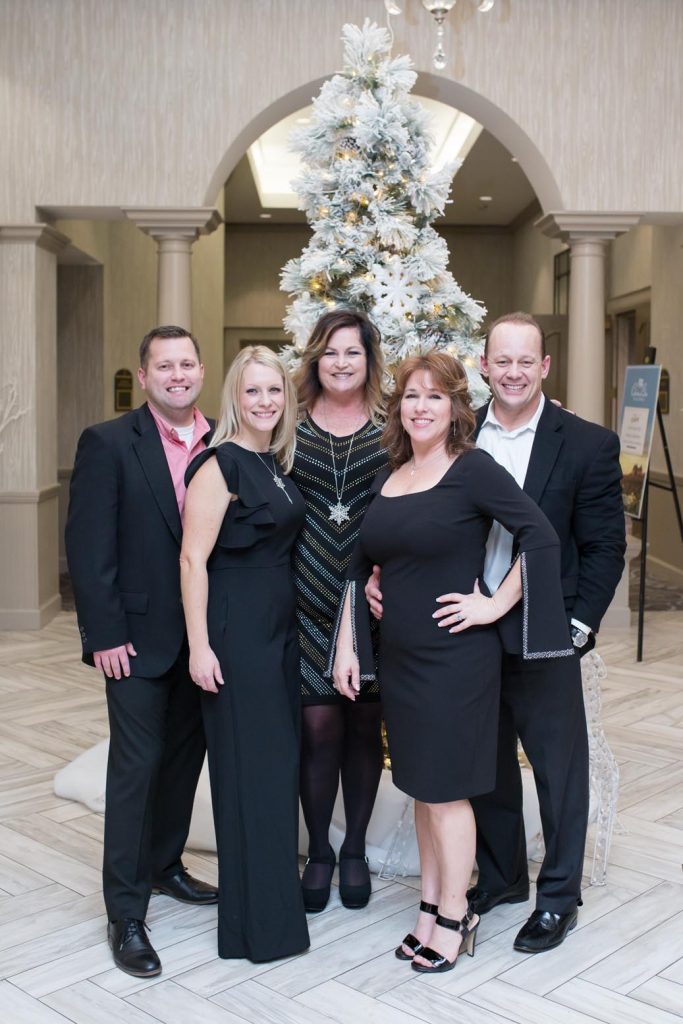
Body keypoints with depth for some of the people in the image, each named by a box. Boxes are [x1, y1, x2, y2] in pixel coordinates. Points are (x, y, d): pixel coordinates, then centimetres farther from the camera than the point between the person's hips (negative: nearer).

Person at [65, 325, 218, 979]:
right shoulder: (108, 444, -8)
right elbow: (88, 546, -11)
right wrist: (105, 634, -14)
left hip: (205, 637, 5)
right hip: (139, 638, -5)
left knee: (185, 757, 16)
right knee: (137, 766, 1)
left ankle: (163, 865, 37)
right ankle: (125, 913, 13)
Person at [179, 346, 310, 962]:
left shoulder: (277, 465, 11)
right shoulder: (220, 463, -13)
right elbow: (193, 558, -17)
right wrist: (200, 646, -20)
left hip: (281, 625, 8)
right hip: (235, 628, -8)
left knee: (282, 756, 15)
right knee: (249, 765, 1)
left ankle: (278, 884, 32)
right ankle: (258, 918, 16)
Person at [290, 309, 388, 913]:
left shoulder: (392, 428, 4)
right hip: (308, 601, 0)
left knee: (365, 726, 9)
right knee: (318, 726, 1)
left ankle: (355, 849, 27)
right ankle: (319, 851, 21)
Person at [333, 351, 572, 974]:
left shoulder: (473, 470, -10)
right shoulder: (387, 480, 9)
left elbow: (541, 536, -18)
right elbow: (359, 569, 13)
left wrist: (496, 605, -16)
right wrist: (346, 645, 8)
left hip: (456, 658, -6)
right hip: (400, 658, 6)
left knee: (446, 788, 3)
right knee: (422, 787, 15)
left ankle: (454, 917, 21)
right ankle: (431, 908, 30)